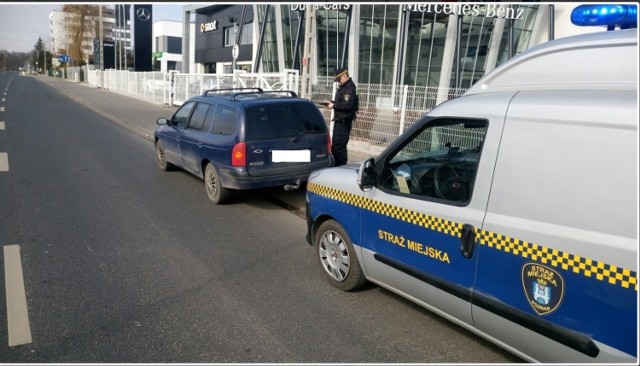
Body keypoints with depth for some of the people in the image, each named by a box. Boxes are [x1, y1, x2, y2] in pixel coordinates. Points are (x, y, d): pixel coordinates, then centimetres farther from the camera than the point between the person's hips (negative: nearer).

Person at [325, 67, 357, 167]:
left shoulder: (350, 88, -16)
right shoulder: (343, 87, 16)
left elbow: (347, 105, -26)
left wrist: (334, 105, -16)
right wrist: (332, 103, 9)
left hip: (344, 121, -11)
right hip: (339, 120, 11)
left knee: (339, 146, -10)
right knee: (335, 145, 17)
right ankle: (337, 166, 27)